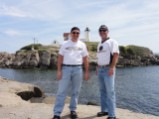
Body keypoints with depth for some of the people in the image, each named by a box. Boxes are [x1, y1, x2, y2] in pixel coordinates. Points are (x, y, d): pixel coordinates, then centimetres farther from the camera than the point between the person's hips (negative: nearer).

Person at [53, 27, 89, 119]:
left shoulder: (82, 45, 9)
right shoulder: (65, 44, 5)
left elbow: (85, 59, 8)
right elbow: (60, 57, 3)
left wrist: (87, 72, 3)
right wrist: (59, 70, -5)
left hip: (78, 69, 2)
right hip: (66, 68, -2)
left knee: (76, 91, 8)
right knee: (62, 91, -4)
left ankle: (73, 110, 22)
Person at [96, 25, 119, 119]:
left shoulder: (112, 42, -6)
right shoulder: (100, 44, 18)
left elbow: (116, 55, -15)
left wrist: (112, 68, -24)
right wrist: (98, 67, 16)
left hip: (108, 69, -8)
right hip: (100, 69, 8)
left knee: (110, 91, -9)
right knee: (102, 91, 11)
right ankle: (104, 110, 20)